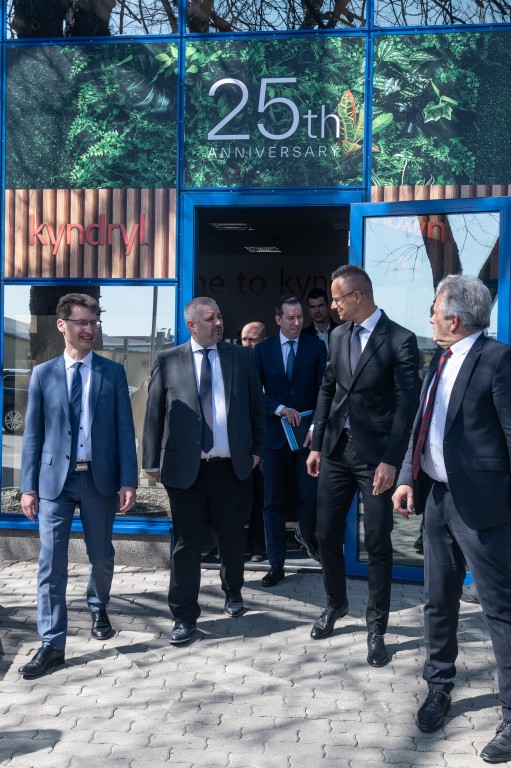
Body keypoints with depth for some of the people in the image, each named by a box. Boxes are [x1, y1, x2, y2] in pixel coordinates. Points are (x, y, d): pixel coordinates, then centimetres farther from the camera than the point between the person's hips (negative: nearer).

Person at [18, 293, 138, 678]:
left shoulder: (113, 372, 3)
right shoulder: (43, 374, 4)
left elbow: (125, 430, 1)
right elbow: (33, 433, 4)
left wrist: (128, 481, -6)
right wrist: (29, 486, 0)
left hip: (100, 478, 1)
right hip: (56, 479, 0)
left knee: (101, 555, 14)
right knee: (51, 562, -2)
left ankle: (99, 607, 41)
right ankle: (52, 643, 6)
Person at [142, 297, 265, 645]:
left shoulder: (242, 357, 7)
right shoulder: (167, 361, 2)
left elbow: (256, 406, 11)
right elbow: (154, 414, 2)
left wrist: (256, 448, 7)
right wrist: (154, 461, -1)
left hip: (232, 466, 2)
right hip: (185, 467, -2)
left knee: (233, 537, 14)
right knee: (187, 543, 3)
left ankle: (233, 591, 40)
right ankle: (185, 616, 14)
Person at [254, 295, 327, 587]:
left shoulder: (316, 347, 3)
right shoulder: (263, 350, 5)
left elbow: (324, 389, -4)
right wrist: (279, 408, -16)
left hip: (309, 432, 0)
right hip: (275, 433, 1)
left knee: (311, 495, -2)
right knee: (274, 502, 4)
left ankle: (306, 534, 32)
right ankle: (277, 564, 13)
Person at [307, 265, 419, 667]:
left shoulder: (400, 340, -9)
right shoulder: (338, 336, 9)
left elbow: (406, 405, -12)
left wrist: (391, 461, -17)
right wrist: (317, 445, 10)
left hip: (375, 454, -5)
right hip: (336, 449, 5)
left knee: (377, 543, 3)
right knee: (327, 534, 11)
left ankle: (376, 626, 17)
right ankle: (336, 603, 34)